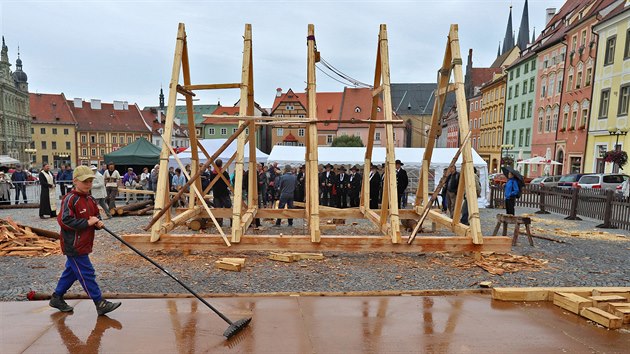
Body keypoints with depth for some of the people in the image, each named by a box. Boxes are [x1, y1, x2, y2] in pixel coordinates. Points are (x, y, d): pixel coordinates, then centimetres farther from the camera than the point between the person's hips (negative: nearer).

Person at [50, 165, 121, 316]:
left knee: (71, 271, 21)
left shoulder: (90, 200, 9)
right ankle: (100, 304, 1)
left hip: (83, 245, 9)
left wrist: (98, 222, -4)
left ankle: (57, 298, 38)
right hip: (73, 245, -9)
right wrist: (87, 222, -22)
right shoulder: (70, 199, -16)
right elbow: (64, 220, -23)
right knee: (87, 273, -4)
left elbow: (96, 216, 18)